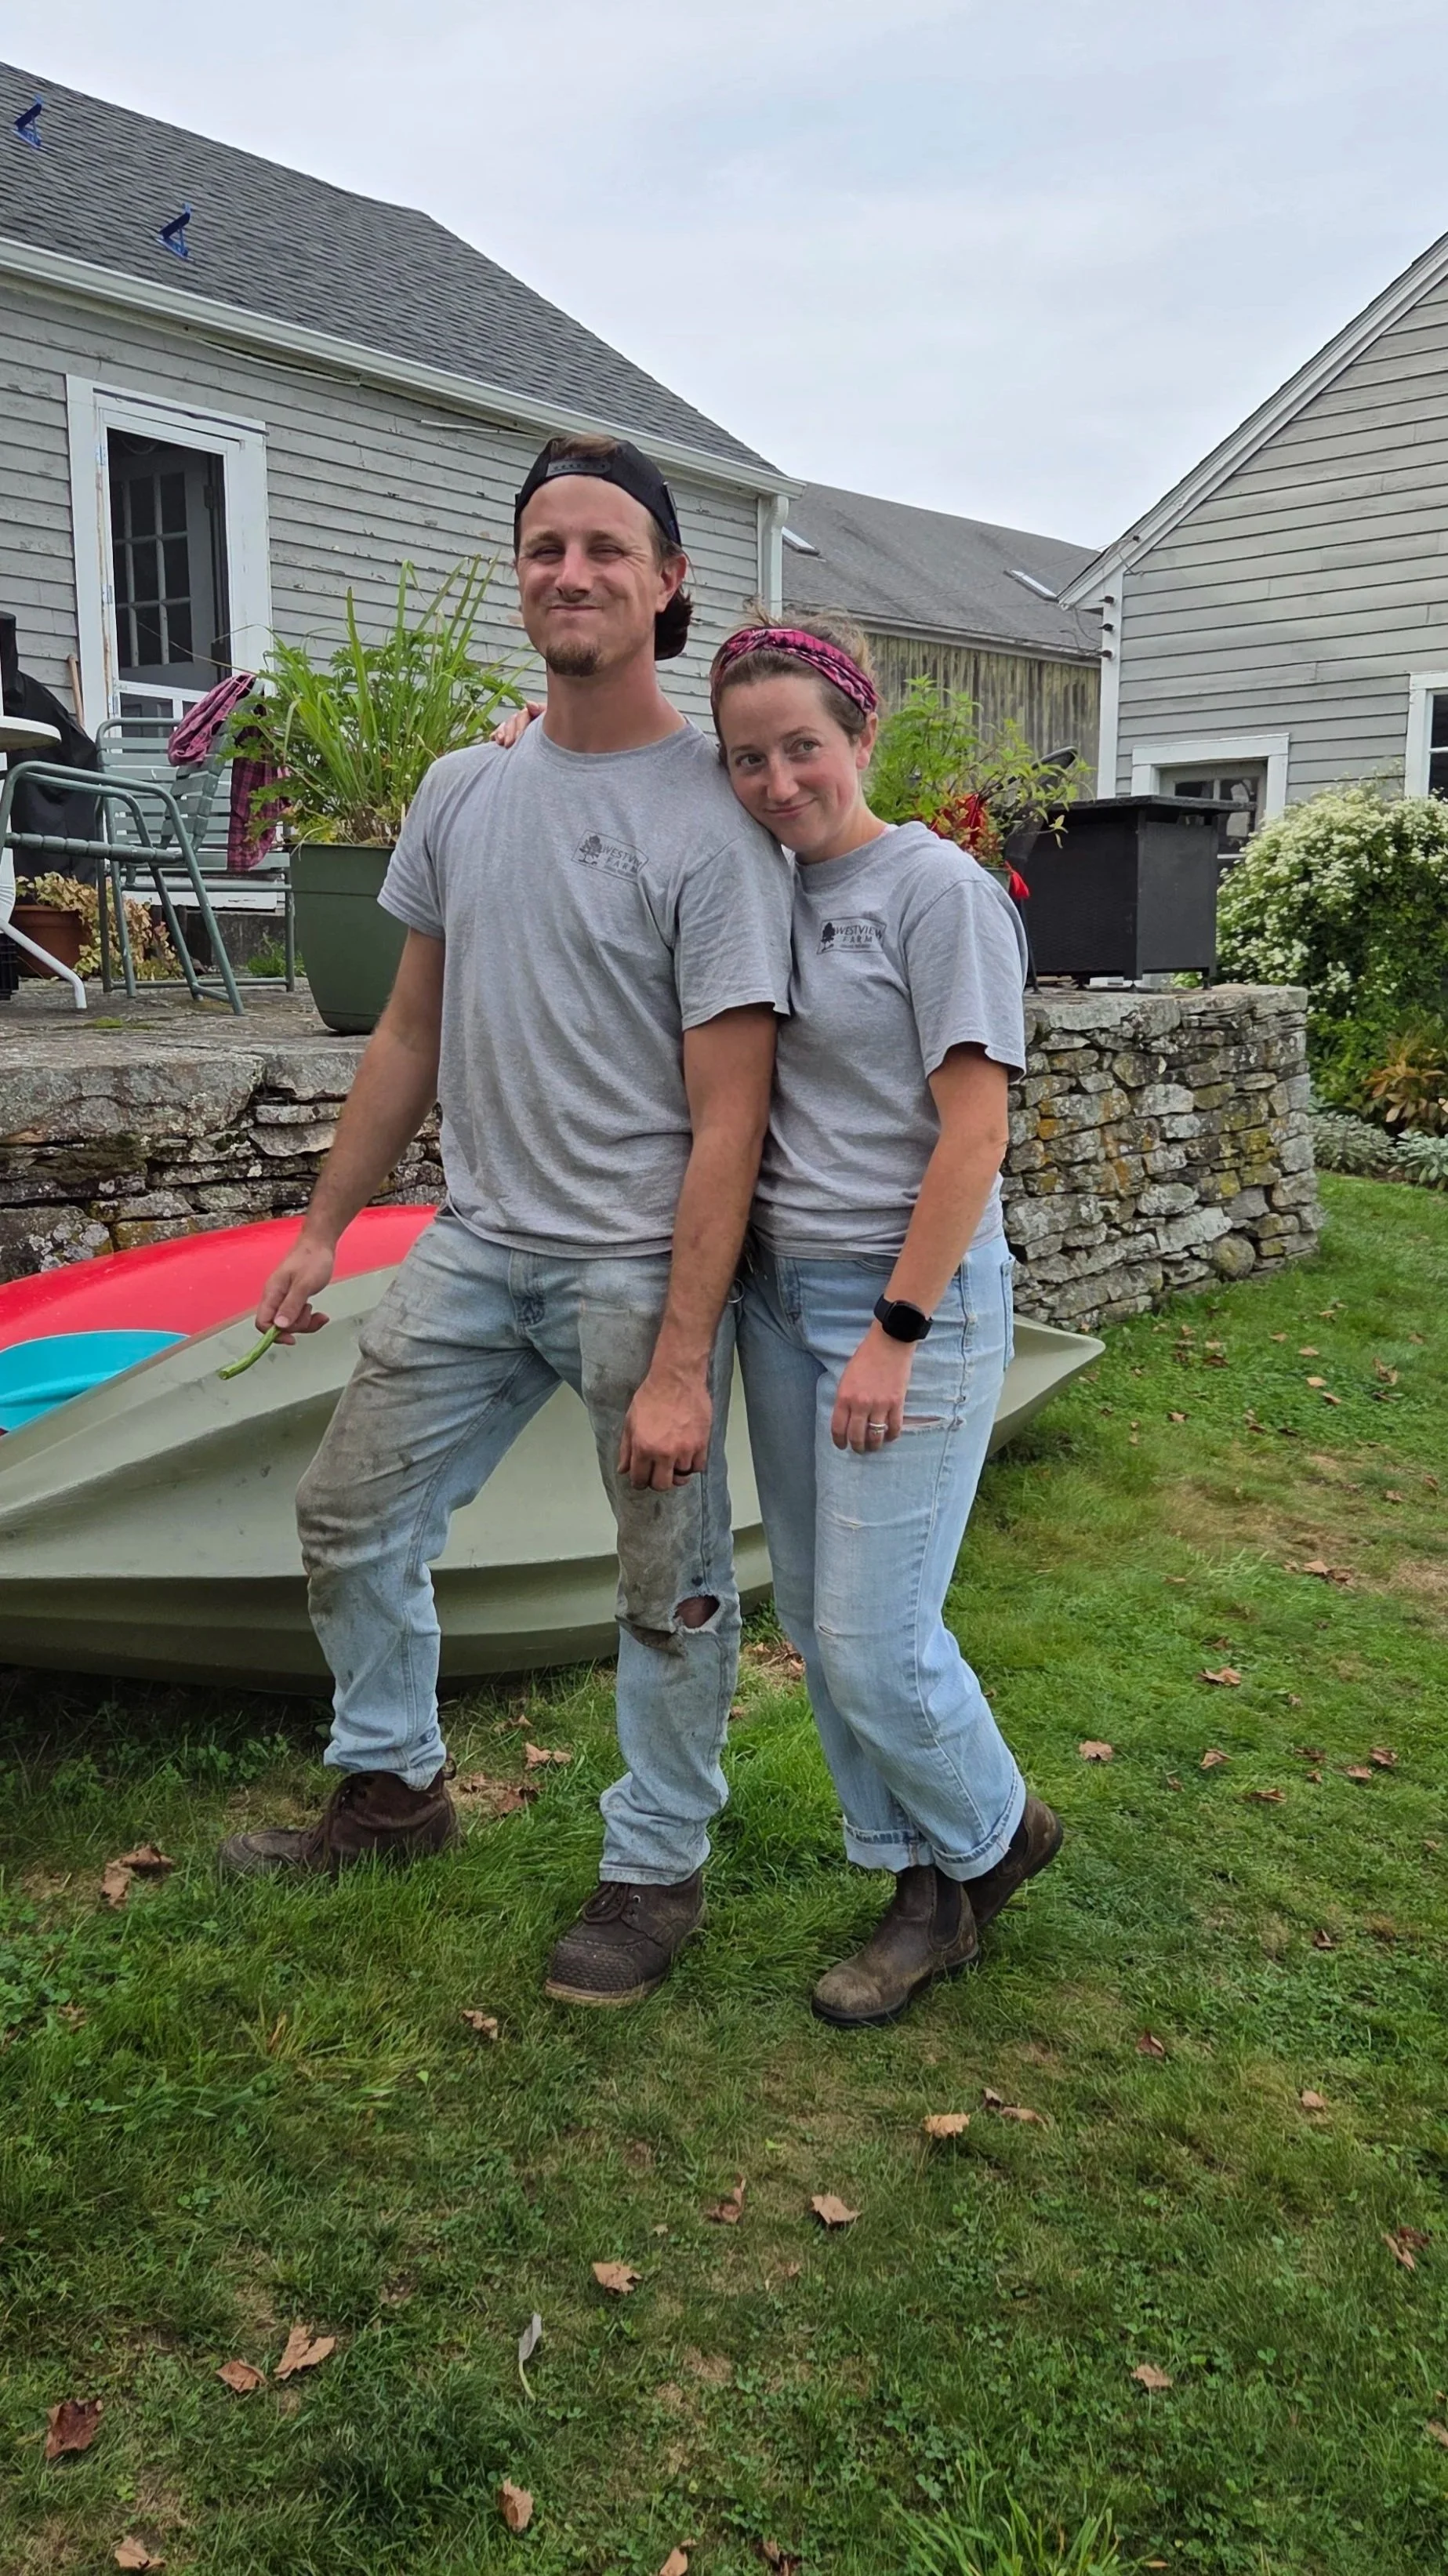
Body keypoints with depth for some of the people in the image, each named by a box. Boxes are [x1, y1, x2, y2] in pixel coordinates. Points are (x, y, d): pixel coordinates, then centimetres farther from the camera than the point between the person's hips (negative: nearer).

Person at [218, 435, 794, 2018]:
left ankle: (656, 1871, 26)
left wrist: (679, 1364, -20)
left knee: (671, 1590, 5)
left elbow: (725, 1118, -17)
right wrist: (324, 1226, 14)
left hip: (638, 1264, -6)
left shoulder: (709, 824, -13)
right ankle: (393, 1785, 37)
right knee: (351, 1517, 15)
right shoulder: (464, 791, 7)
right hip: (478, 1239, 7)